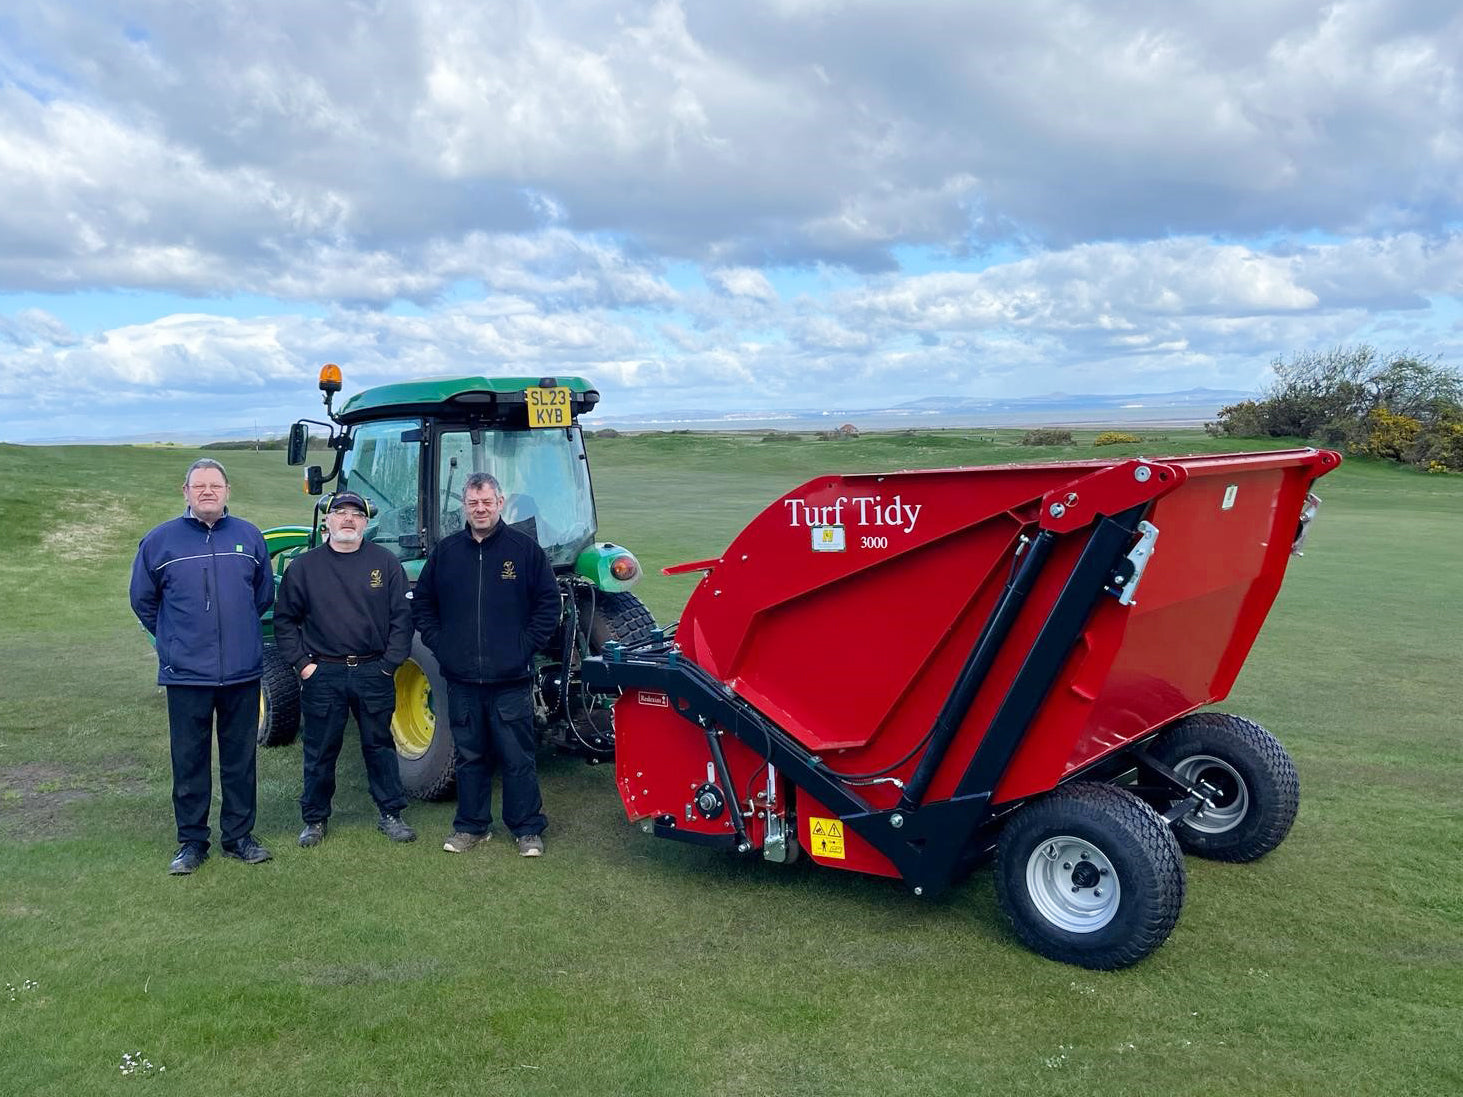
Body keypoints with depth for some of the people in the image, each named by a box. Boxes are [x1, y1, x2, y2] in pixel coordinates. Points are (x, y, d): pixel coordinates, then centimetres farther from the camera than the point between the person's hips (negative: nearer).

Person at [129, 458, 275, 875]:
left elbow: (264, 593, 18)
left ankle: (239, 835, 21)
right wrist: (172, 637, 13)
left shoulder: (248, 536, 4)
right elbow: (142, 599, 13)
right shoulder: (161, 540, 0)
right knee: (189, 761, 6)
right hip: (186, 673, -1)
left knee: (240, 758, 9)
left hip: (242, 671, 2)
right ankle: (192, 840, 18)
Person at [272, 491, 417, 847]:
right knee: (320, 751, 9)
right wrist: (302, 663, -1)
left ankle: (390, 814, 21)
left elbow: (401, 618, 2)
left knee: (379, 745, 10)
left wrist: (389, 664, -4)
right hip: (323, 674, 0)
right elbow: (284, 620, 8)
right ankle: (315, 819, 23)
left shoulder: (386, 563, 2)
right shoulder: (304, 566, 3)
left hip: (374, 672, 0)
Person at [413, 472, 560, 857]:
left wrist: (525, 646, -7)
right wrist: (439, 645, 4)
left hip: (510, 679, -3)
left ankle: (528, 829, 16)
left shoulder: (524, 548, -1)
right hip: (462, 679, 3)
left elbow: (549, 604, 0)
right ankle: (470, 825, 27)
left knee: (518, 757, 3)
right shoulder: (445, 551, 7)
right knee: (469, 756, 14)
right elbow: (422, 604, 16)